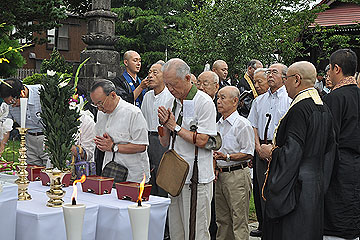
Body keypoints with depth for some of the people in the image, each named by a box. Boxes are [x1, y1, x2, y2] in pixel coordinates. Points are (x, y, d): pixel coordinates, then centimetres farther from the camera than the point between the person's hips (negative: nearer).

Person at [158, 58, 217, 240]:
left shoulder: (204, 102, -10)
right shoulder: (174, 102, 13)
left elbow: (202, 140, -18)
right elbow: (164, 143, 15)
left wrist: (175, 126, -11)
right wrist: (165, 124, -5)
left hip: (197, 178, -7)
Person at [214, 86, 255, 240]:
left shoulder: (243, 124, -9)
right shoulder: (218, 124, 15)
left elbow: (248, 153, -13)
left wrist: (227, 157, -23)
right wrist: (215, 167, 7)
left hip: (237, 175, -8)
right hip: (220, 175, 8)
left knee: (239, 221, -5)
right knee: (222, 219, 13)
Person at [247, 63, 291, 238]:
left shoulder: (290, 99, -3)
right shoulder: (259, 100, 14)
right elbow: (253, 125, 14)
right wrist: (258, 147, 0)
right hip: (261, 149, 5)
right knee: (261, 188, 8)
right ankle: (264, 225, 18)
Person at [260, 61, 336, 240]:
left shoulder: (299, 109, -19)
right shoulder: (323, 108, 9)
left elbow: (292, 152, -24)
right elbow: (330, 147, 16)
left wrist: (271, 152, -6)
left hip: (296, 186, -9)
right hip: (316, 183, 10)